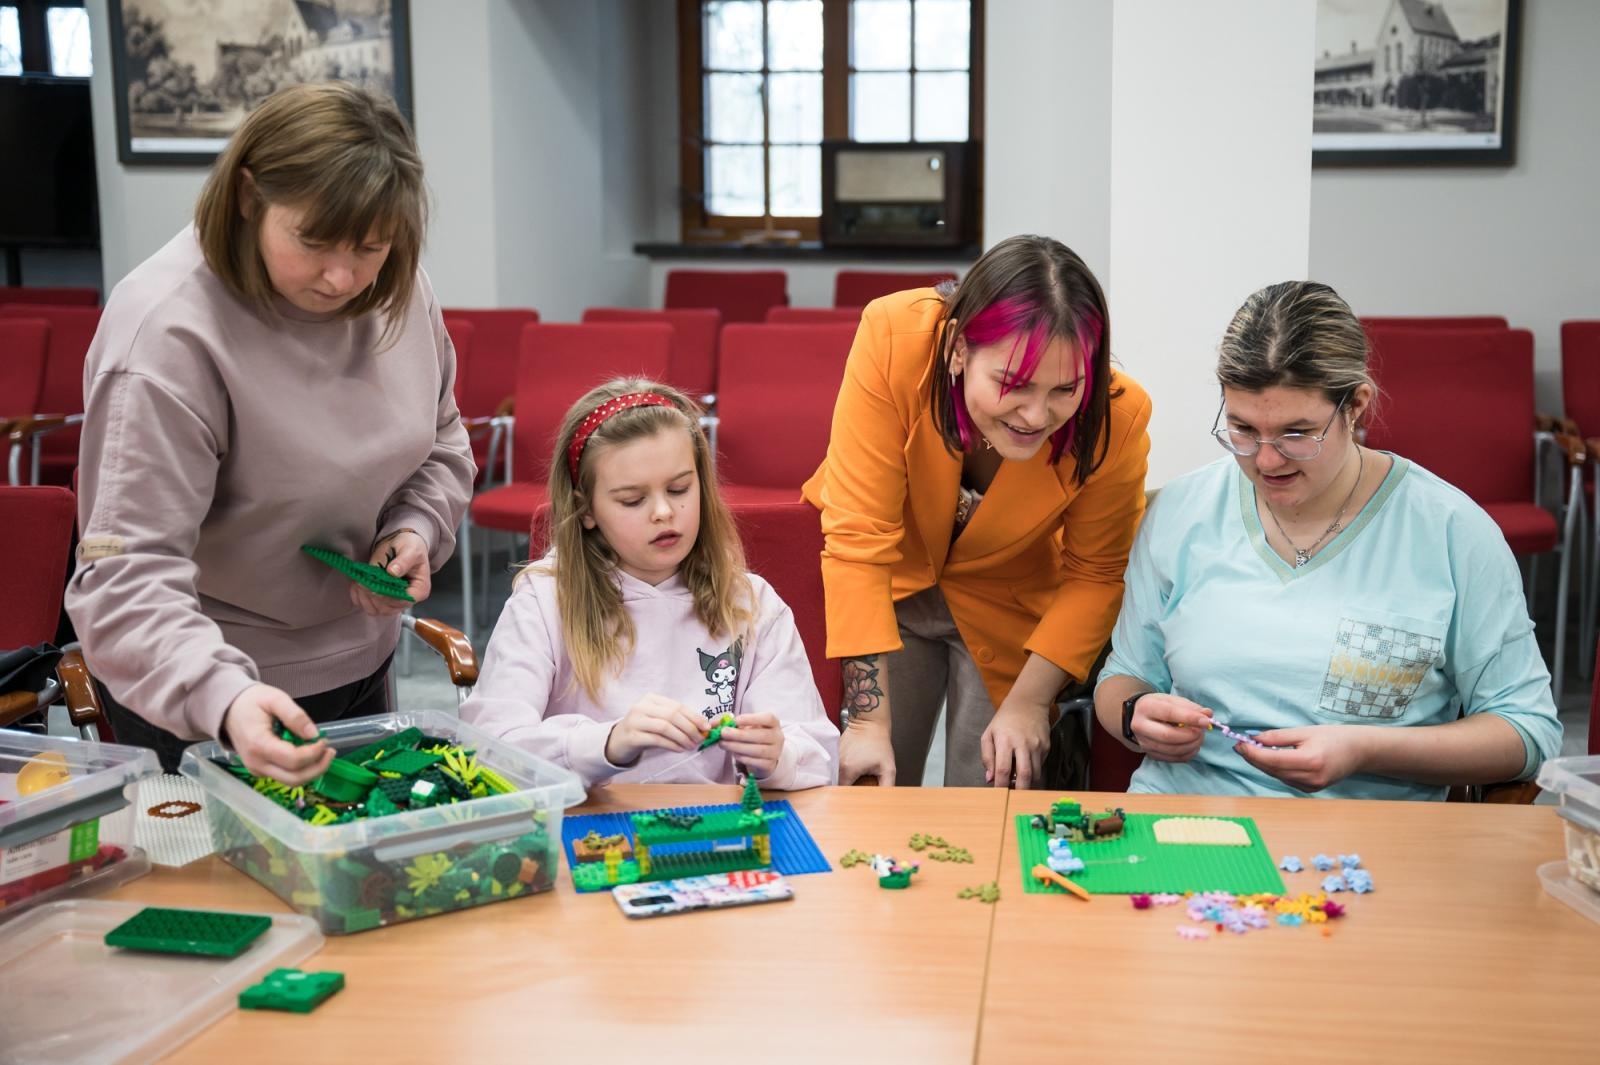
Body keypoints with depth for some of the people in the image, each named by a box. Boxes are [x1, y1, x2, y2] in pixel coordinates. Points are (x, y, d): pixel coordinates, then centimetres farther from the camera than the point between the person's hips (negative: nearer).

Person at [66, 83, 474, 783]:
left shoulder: (395, 291, -7)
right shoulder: (166, 336, -27)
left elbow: (439, 443, 11)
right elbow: (128, 574, -30)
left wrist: (417, 529, -9)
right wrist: (221, 698, -45)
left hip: (359, 663, 6)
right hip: (200, 698, -6)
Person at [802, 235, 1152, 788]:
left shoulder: (1117, 417, -29)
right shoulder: (894, 341, -33)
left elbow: (1094, 575, -13)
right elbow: (857, 540, -30)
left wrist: (1029, 701, -20)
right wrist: (870, 720, -30)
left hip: (1008, 609, 0)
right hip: (893, 587, 0)